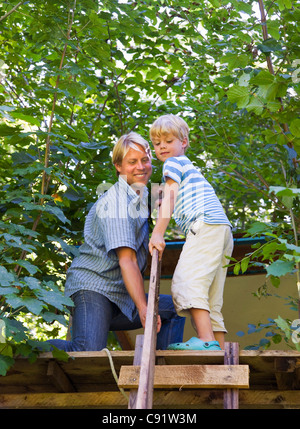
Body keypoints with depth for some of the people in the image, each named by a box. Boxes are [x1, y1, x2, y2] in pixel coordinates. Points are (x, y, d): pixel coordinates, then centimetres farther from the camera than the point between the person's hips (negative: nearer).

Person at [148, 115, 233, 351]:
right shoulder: (189, 167, 35)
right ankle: (219, 348, 3)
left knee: (187, 281, -21)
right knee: (211, 301, 7)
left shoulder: (174, 162, 7)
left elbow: (169, 197, -7)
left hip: (206, 225, -10)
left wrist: (158, 233, -14)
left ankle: (207, 341, -32)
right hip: (223, 229, 10)